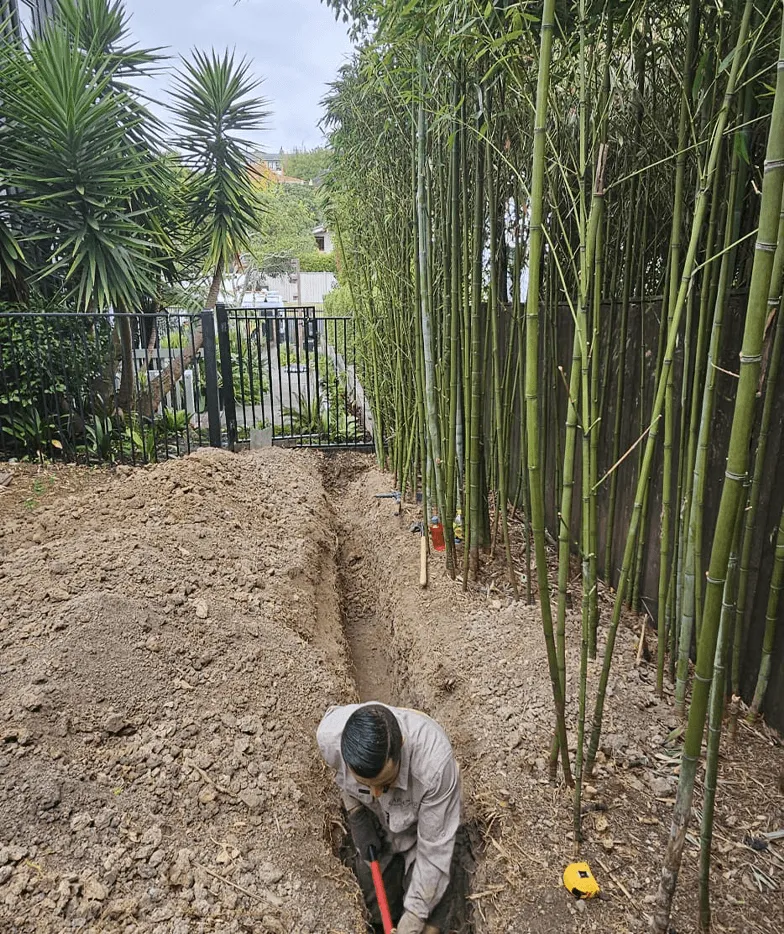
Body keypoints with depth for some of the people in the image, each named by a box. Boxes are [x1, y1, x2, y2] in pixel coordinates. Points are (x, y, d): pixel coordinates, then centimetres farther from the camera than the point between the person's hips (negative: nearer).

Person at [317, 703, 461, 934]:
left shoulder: (434, 761, -44)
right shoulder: (329, 735, -35)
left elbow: (434, 846, -27)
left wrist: (415, 911, -20)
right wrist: (354, 808, -10)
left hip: (419, 827, -2)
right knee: (381, 914, 10)